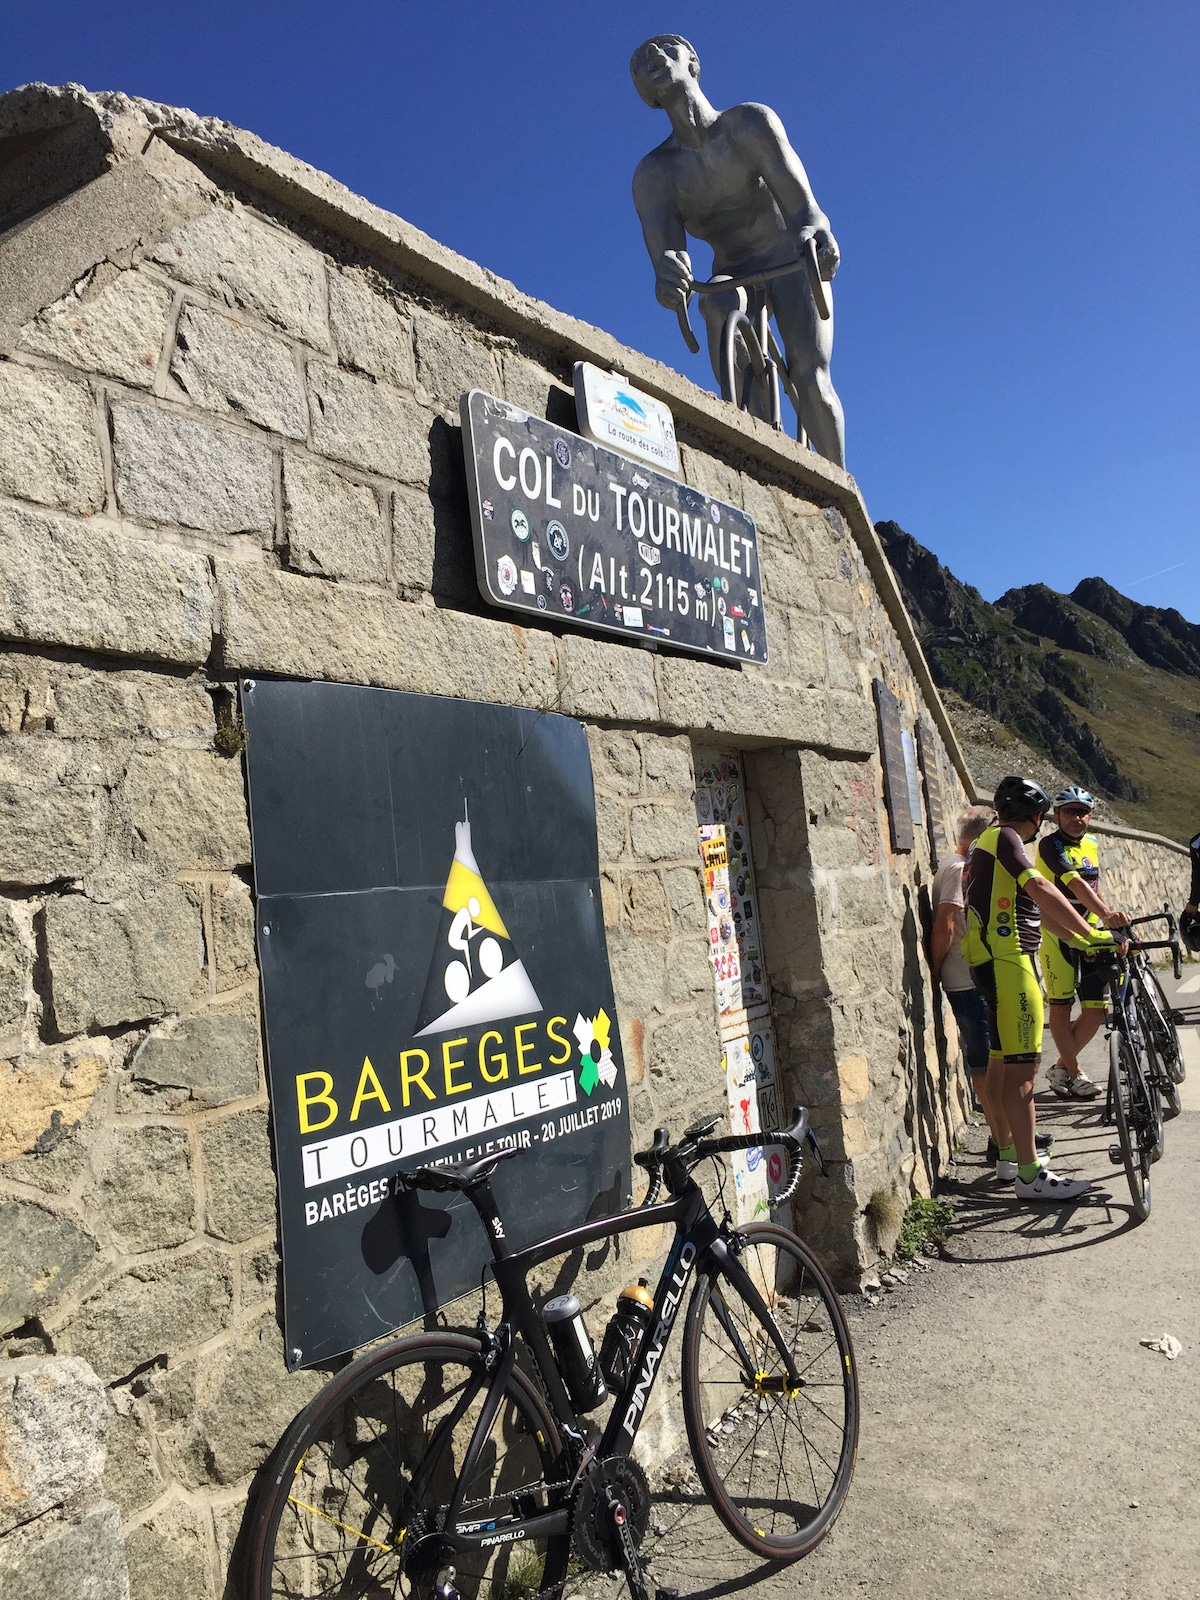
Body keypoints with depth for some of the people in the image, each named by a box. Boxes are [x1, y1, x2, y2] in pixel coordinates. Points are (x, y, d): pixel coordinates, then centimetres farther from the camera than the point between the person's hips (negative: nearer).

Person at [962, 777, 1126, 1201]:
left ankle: (1010, 1148, 31)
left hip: (998, 959, 11)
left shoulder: (992, 842, 21)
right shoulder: (1004, 837, -10)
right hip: (1006, 961, -11)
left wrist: (1077, 940, 23)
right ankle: (1030, 1176, -9)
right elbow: (1042, 890, -23)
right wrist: (1092, 934, -23)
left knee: (1003, 1062, 19)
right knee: (1022, 1068, -10)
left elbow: (1035, 903, 24)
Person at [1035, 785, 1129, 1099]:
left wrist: (1111, 929, 17)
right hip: (1058, 935, -6)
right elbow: (1074, 883, -26)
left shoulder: (1092, 846, 13)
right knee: (1061, 1005, -1)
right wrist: (1106, 913, -39)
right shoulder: (1050, 845, -10)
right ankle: (1075, 1073, 12)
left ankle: (1061, 1067, 19)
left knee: (1096, 1010, 2)